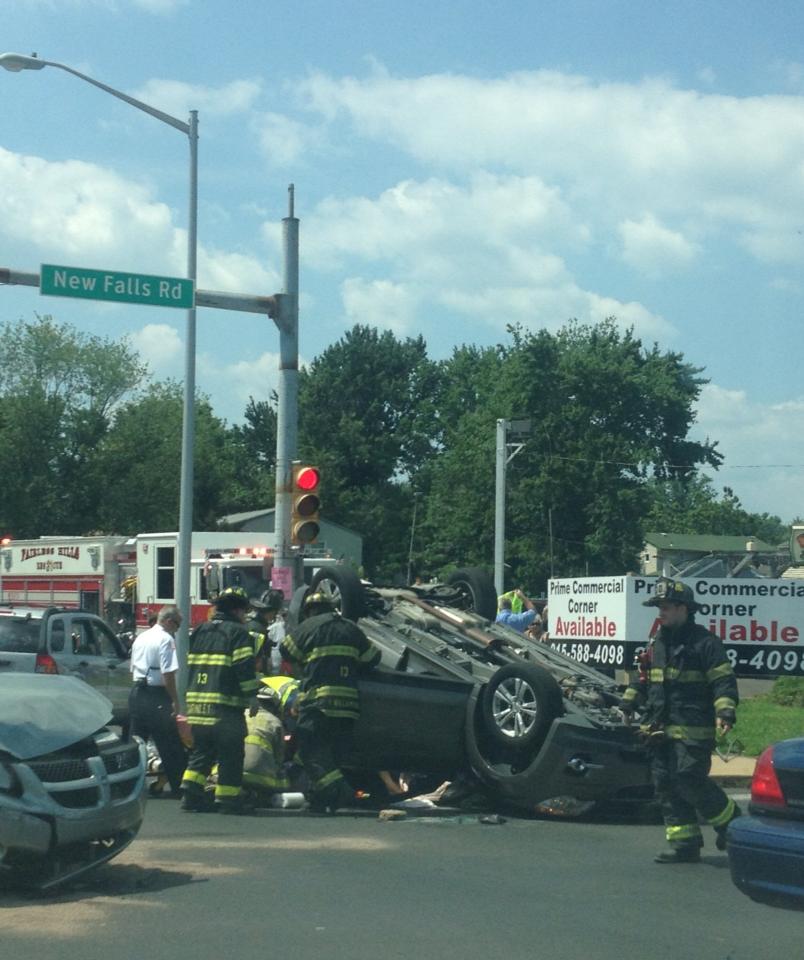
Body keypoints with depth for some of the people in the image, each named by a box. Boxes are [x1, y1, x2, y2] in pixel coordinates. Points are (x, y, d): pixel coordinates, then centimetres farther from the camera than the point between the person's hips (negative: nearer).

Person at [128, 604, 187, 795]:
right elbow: (168, 674, -19)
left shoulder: (141, 638, 15)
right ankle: (177, 786, 2)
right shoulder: (166, 639, -12)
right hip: (157, 696, -8)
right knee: (169, 744, -1)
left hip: (136, 692, 8)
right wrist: (175, 700, -14)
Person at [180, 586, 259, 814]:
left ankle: (191, 794, 7)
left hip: (196, 703, 7)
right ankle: (227, 799, 2)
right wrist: (252, 696, -6)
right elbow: (244, 667, -13)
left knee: (201, 751, 16)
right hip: (226, 704, -7)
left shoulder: (199, 631, 17)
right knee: (230, 754, 1)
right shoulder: (237, 632, -5)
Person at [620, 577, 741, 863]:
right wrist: (628, 705, 22)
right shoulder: (658, 643, 16)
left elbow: (723, 681, -11)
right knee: (666, 785, 6)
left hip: (692, 730, -8)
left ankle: (730, 820, 10)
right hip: (660, 729, 8)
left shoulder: (703, 642, -7)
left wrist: (725, 713, -22)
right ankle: (684, 843, 11)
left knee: (690, 781, -13)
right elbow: (642, 676, 26)